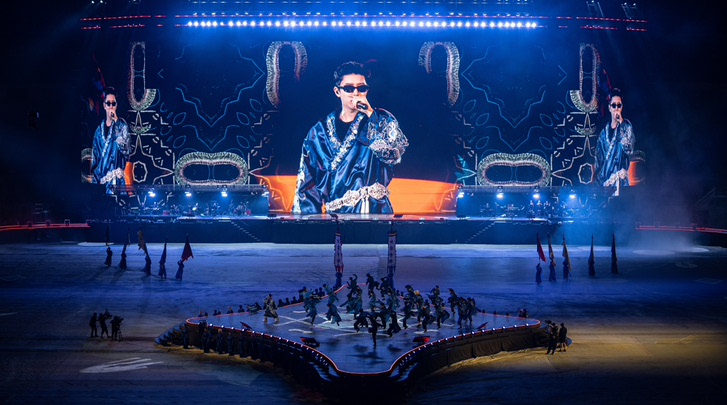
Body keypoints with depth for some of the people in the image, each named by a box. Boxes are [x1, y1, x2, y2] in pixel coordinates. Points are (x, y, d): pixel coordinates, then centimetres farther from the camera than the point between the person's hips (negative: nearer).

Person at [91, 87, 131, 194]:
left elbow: (126, 147, -15)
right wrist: (95, 177, 8)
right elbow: (95, 155, 17)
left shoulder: (121, 124, 2)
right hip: (100, 177, 4)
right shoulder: (100, 129, 14)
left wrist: (116, 121, -15)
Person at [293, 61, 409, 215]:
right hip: (336, 214, 1)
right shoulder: (320, 131, 11)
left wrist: (370, 114, -10)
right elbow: (306, 182, 11)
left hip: (374, 213, 0)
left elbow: (396, 152, -10)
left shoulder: (381, 120, 9)